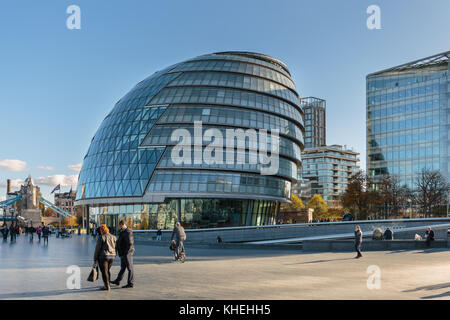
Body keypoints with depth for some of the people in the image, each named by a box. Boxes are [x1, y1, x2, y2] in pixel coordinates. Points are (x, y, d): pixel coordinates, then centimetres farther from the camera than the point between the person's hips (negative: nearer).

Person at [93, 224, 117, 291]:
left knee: (104, 271, 1)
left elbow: (97, 249, -8)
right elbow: (115, 247, 9)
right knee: (107, 270, 18)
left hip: (103, 257, -6)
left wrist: (95, 258, -3)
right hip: (111, 256, 6)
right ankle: (108, 285, 23)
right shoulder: (113, 237, 7)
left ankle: (107, 286, -1)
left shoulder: (101, 238, -8)